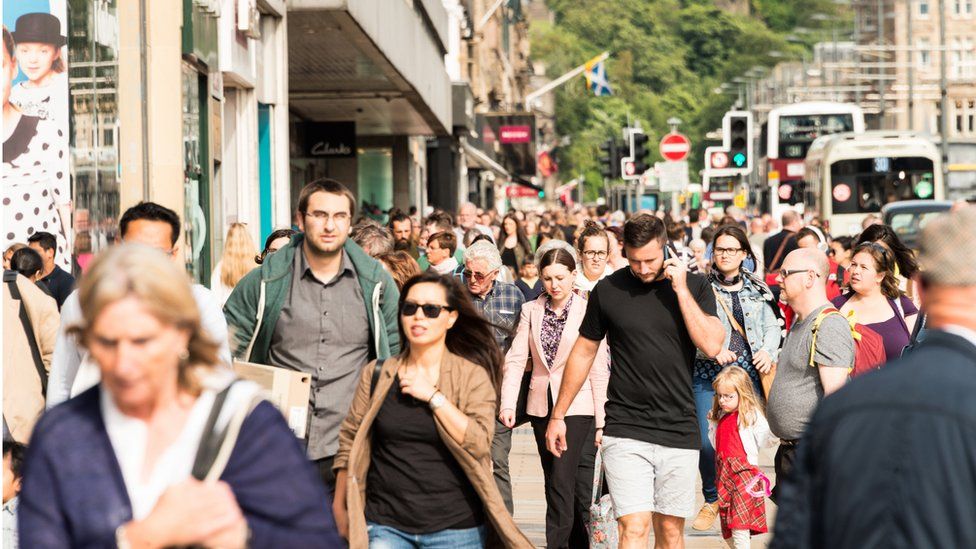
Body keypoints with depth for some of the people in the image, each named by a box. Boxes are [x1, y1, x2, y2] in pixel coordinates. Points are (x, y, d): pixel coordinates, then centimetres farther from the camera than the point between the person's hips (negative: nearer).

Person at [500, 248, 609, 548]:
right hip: (541, 407, 5)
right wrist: (508, 402, -9)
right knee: (554, 483, 9)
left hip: (577, 408, -5)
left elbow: (599, 370, -5)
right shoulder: (531, 310, 6)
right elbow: (516, 359, 3)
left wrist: (601, 420, -6)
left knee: (561, 482, -12)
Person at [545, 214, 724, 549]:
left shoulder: (695, 286, 2)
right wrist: (558, 415, 13)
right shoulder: (608, 290, 1)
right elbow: (584, 352, 10)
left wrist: (680, 289, -12)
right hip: (626, 432, -1)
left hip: (680, 431, 2)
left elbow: (712, 345, -10)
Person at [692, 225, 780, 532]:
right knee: (707, 442, -9)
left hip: (749, 371, 2)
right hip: (708, 372, -2)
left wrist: (768, 350, -5)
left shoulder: (756, 290, 14)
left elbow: (771, 327, 15)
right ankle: (712, 499, 12)